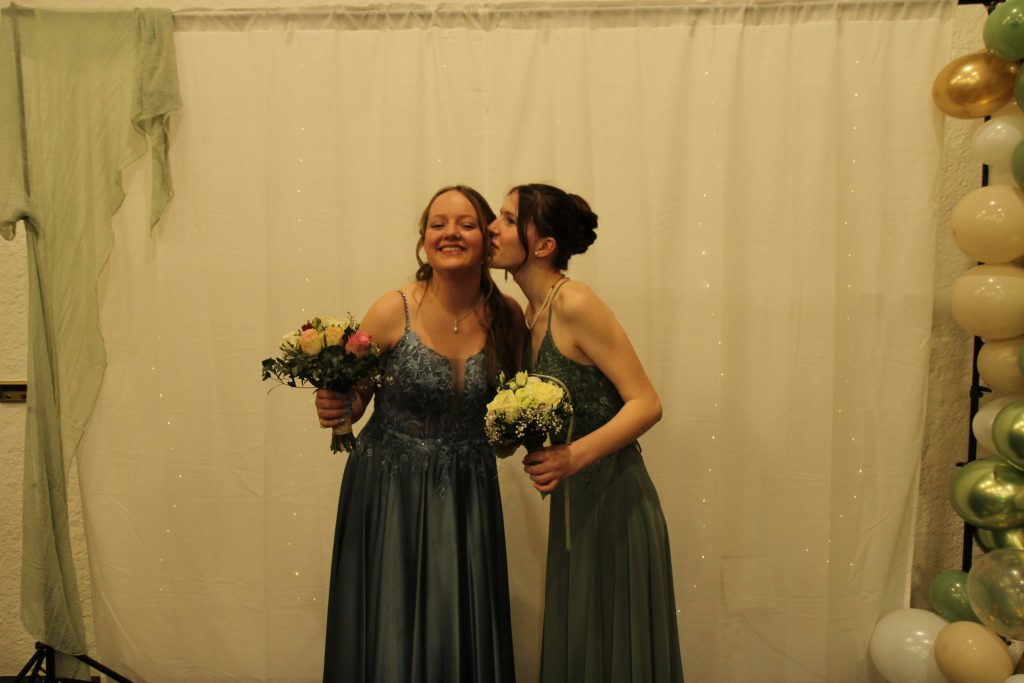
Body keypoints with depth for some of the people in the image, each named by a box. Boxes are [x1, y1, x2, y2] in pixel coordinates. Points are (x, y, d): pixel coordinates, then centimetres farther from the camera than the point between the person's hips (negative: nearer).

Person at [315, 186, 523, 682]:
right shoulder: (393, 311, -12)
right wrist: (336, 409, -22)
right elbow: (351, 399, -1)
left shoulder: (507, 316, -3)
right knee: (394, 630, 5)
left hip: (468, 496, 2)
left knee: (463, 632, 9)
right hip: (390, 491, -2)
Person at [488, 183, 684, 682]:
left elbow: (646, 403, -19)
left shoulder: (574, 304, -16)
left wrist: (574, 456, -28)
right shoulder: (531, 316, 8)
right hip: (572, 503, 8)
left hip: (613, 499, -8)